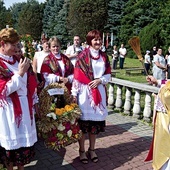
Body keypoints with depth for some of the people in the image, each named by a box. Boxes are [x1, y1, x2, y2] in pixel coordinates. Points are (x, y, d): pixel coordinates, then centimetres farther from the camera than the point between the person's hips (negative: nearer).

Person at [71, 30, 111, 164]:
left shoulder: (104, 56, 10)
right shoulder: (83, 55, -5)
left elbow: (108, 75, 11)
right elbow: (77, 76, -8)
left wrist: (99, 80, -9)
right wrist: (74, 93, -12)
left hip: (99, 92, 4)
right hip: (85, 92, -4)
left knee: (96, 120, 11)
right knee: (84, 121, 2)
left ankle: (92, 149, 27)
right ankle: (82, 150, 19)